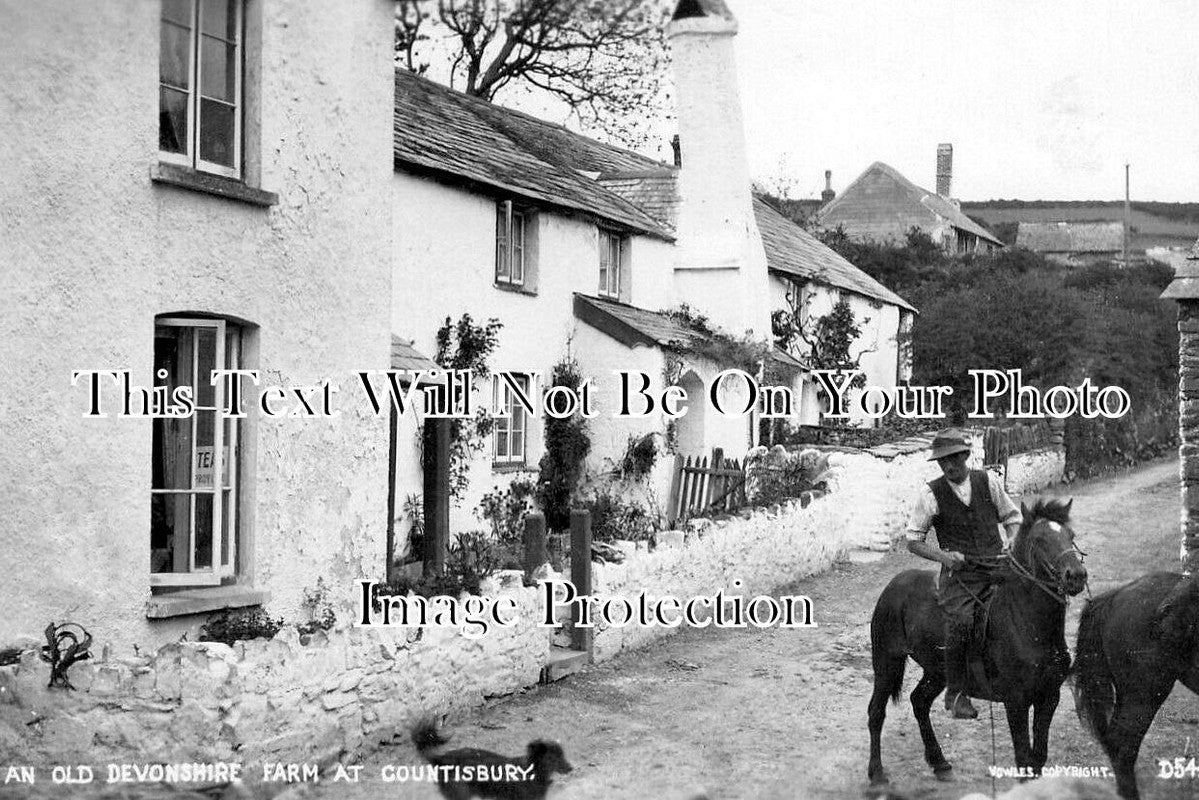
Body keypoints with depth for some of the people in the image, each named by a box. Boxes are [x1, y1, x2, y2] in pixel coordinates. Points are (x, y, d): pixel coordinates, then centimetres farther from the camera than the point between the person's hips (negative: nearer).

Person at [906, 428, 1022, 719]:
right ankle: (955, 693, -13)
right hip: (959, 574, -3)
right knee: (961, 621, -28)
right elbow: (913, 541, 5)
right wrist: (943, 556, -12)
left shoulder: (989, 481, 7)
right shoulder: (932, 494, 1)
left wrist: (1012, 542, -2)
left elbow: (1012, 518, 19)